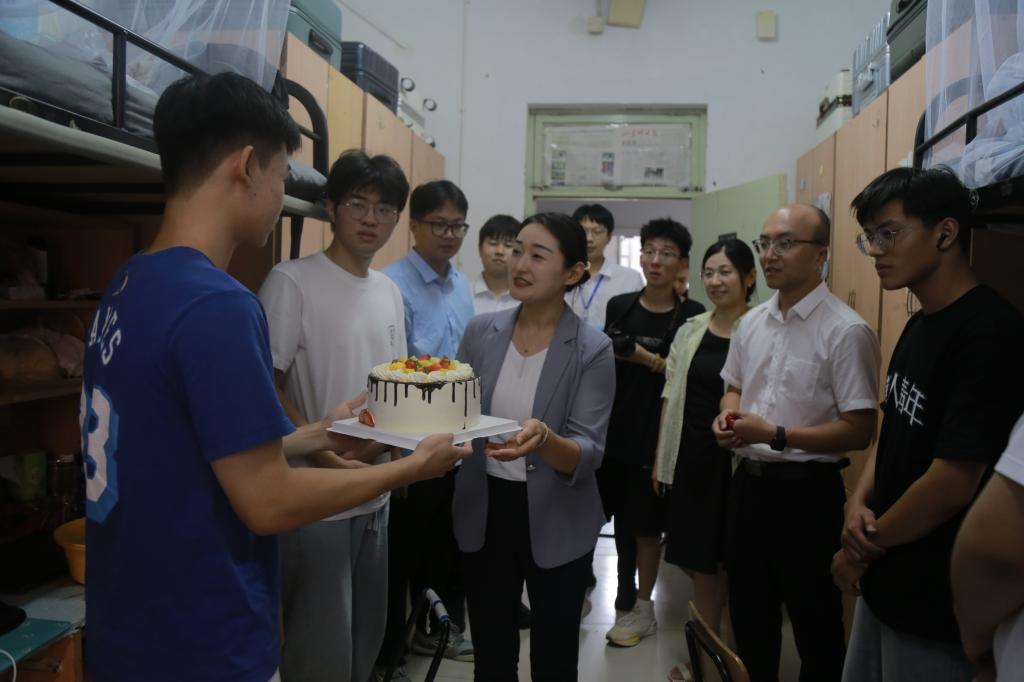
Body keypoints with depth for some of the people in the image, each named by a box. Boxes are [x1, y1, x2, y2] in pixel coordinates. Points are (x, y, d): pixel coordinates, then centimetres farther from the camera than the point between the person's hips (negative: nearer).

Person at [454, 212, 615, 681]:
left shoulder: (591, 349, -12)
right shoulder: (481, 331, -2)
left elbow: (587, 455, -18)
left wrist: (544, 440, -38)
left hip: (555, 523, -3)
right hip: (484, 515, 3)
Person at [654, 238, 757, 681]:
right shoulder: (690, 331, 7)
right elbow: (670, 396, 10)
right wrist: (660, 459, 9)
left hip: (736, 461, -4)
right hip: (690, 458, 5)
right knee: (701, 562, 14)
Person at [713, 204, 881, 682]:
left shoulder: (846, 331, -16)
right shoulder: (751, 323, 5)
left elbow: (859, 431, -18)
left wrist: (775, 435, -23)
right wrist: (726, 418, -3)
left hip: (806, 489, -6)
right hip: (749, 480, 7)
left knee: (813, 620, 13)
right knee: (748, 612, 22)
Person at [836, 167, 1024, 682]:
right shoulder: (919, 325, 7)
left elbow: (952, 484, -25)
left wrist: (863, 548, -11)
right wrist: (859, 502, -4)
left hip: (936, 600, -8)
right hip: (886, 575, 8)